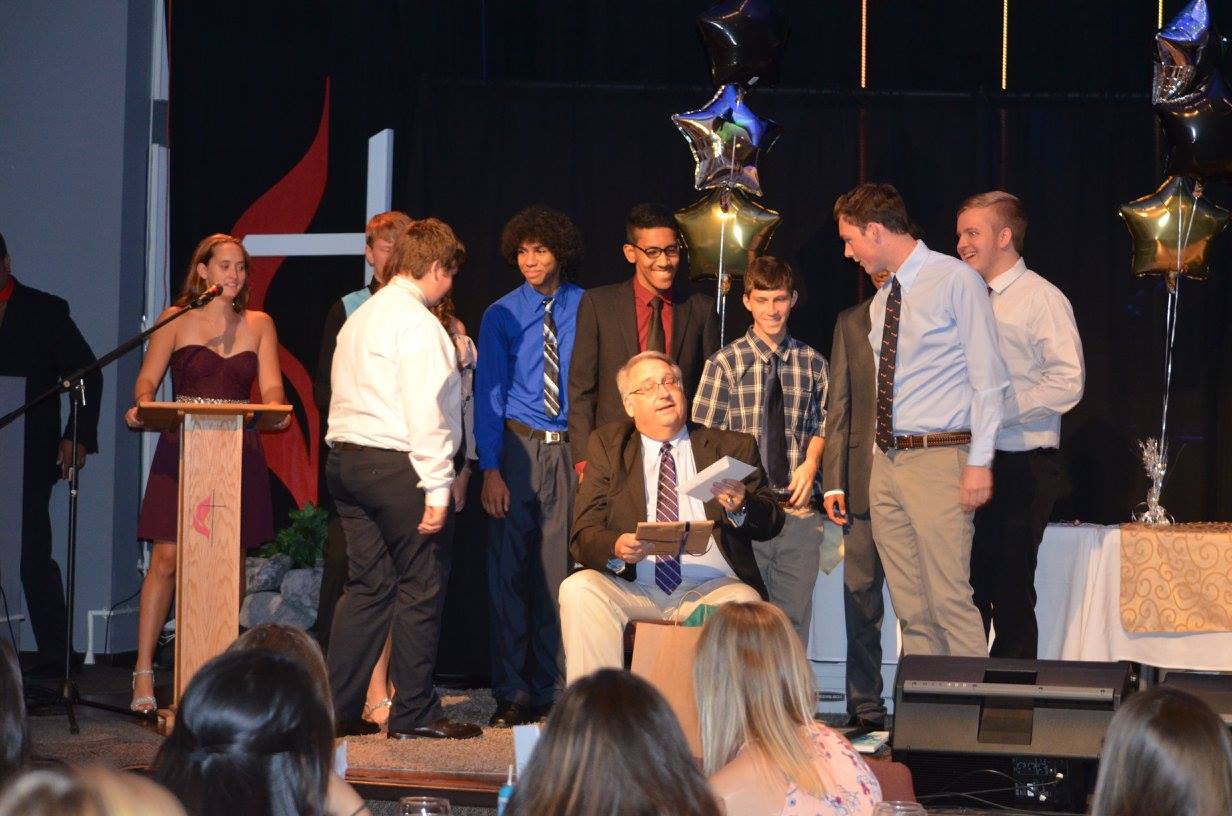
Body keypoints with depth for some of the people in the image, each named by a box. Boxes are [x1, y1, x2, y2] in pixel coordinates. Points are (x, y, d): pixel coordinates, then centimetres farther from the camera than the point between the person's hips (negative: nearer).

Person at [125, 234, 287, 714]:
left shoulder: (258, 325, 13)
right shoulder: (176, 321, 6)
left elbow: (271, 388, 5)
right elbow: (147, 379, 3)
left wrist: (274, 408, -18)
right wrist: (143, 403, -19)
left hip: (238, 454, 3)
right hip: (182, 451, -2)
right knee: (167, 558, -9)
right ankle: (144, 673, -6)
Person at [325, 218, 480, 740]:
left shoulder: (359, 319, 17)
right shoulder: (418, 323, -11)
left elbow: (346, 397, 16)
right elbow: (425, 413, -17)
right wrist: (437, 488, -17)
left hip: (346, 460, 9)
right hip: (399, 465, -9)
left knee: (367, 585, 11)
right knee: (421, 588, -1)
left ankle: (339, 709, 10)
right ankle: (414, 713, 2)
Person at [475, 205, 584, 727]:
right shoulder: (501, 316, 4)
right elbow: (489, 394, 2)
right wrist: (490, 468, -7)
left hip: (572, 449, 0)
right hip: (517, 448, 0)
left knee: (559, 571, 2)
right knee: (509, 571, 0)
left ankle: (550, 689, 12)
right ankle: (511, 693, 8)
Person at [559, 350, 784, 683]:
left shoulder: (733, 448, 13)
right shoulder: (608, 447, 12)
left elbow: (772, 523, 6)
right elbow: (584, 535, 2)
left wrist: (740, 507, -17)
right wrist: (616, 548, -22)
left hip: (711, 590, -1)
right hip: (634, 590, 1)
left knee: (744, 602, -32)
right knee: (578, 589, -26)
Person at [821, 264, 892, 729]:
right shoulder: (850, 322, 14)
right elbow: (838, 406, 11)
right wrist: (833, 481, 3)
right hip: (866, 477, 3)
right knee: (861, 593, 2)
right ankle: (866, 706, 8)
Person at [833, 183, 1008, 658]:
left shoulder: (955, 281, -6)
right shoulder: (882, 301, 16)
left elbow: (987, 378, -10)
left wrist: (979, 462, -15)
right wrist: (881, 458, 14)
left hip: (938, 459, -8)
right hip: (887, 459, 8)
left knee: (949, 599, -11)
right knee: (909, 606, 9)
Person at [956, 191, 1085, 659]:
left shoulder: (1041, 299, -6)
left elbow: (1067, 383, -15)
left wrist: (994, 411, -18)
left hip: (1021, 467, -6)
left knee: (1010, 595, -3)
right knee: (965, 591, 6)